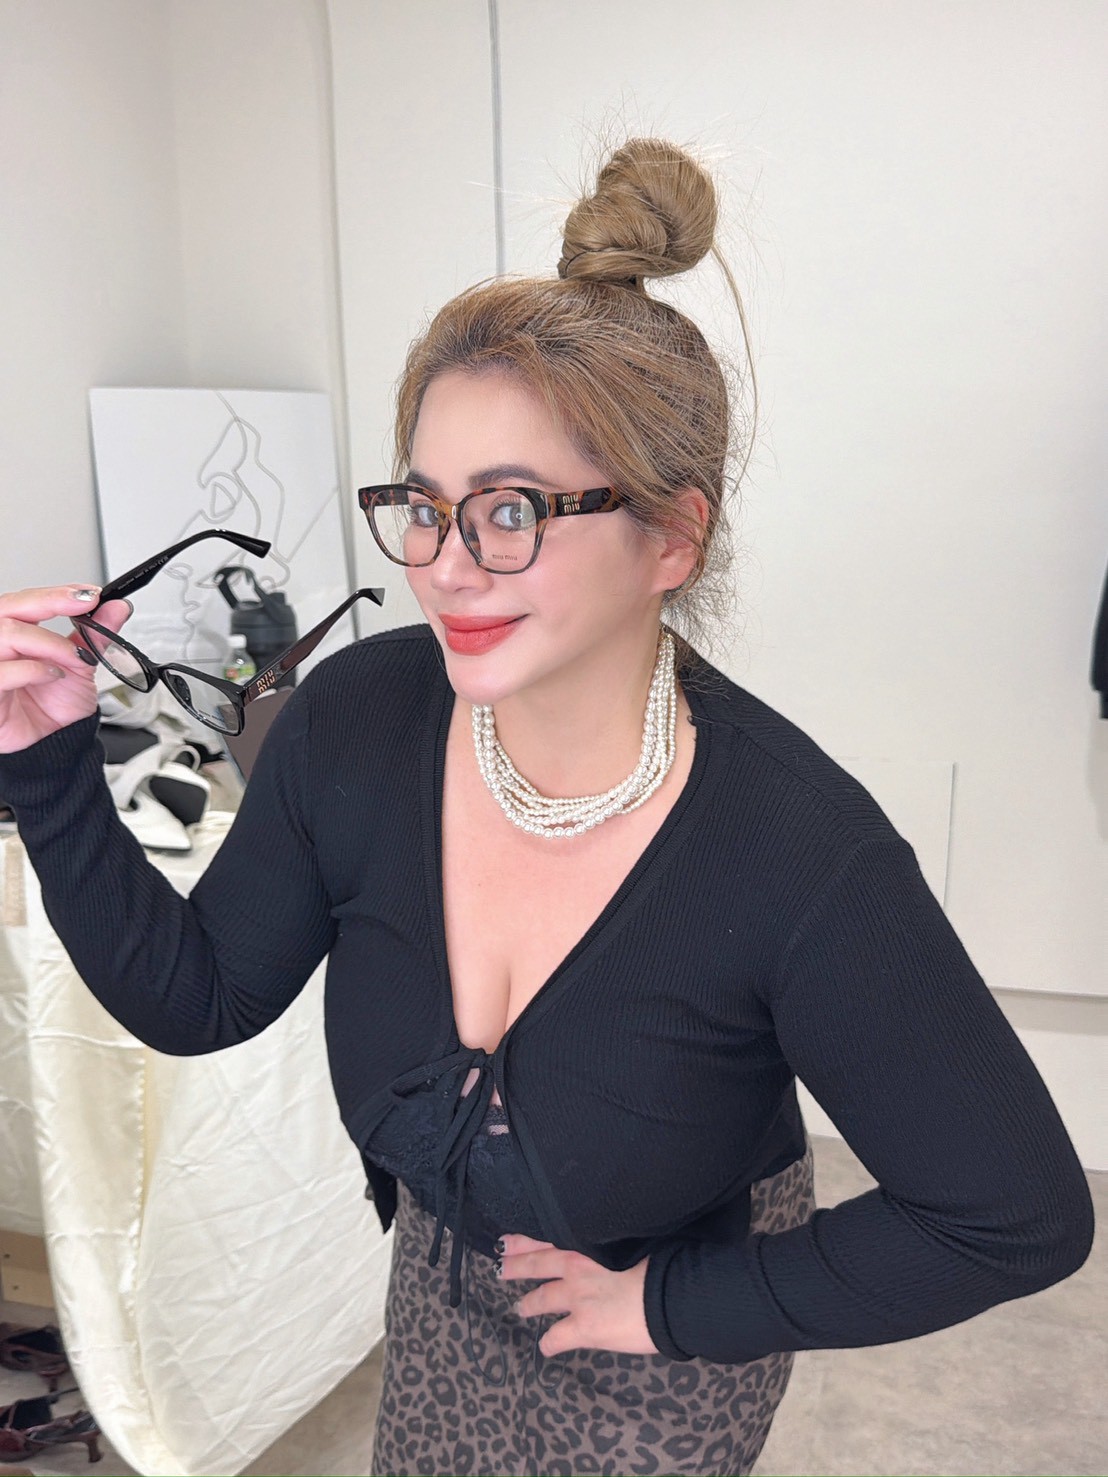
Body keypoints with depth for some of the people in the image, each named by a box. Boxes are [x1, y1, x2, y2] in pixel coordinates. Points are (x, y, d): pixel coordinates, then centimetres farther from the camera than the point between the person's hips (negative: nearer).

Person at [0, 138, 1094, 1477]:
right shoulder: (352, 721, -22)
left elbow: (1022, 1217, -25)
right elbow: (197, 995, -9)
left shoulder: (802, 852, -35)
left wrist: (677, 1302, -19)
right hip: (443, 1270, 4)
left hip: (668, 1354, -4)